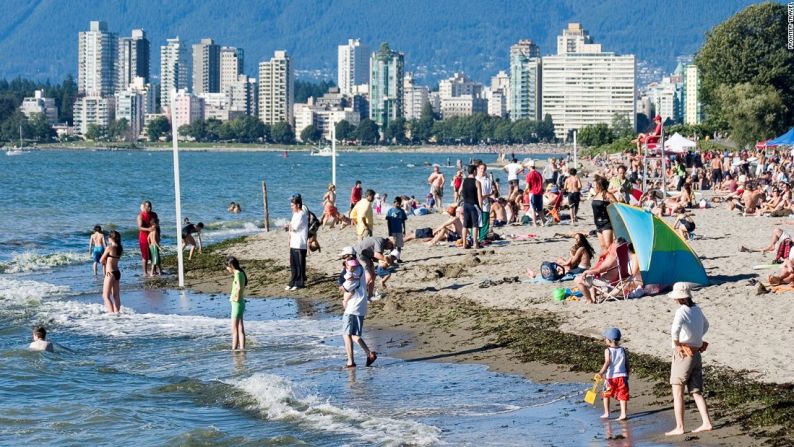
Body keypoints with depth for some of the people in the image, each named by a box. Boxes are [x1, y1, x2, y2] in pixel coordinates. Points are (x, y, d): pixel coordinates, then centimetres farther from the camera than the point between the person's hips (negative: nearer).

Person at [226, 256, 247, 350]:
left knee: (234, 329, -7)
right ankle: (242, 347, 13)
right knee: (240, 329, 11)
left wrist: (237, 298, -20)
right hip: (238, 304, 10)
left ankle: (234, 348, -6)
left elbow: (239, 288, -29)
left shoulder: (238, 274, -16)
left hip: (237, 304, -10)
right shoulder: (239, 273, 12)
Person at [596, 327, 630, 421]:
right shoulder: (622, 350, 4)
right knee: (622, 396, 3)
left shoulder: (608, 350, -8)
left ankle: (606, 413, 18)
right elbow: (626, 363, 7)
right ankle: (623, 414, -6)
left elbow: (607, 363, -20)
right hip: (622, 376, 3)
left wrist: (601, 373, -24)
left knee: (606, 394, 16)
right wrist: (627, 375, 17)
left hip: (610, 377, -3)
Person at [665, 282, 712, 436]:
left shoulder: (682, 312, -17)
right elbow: (705, 326, 30)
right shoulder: (697, 310, 9)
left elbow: (675, 329, -37)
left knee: (678, 393, -1)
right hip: (696, 355, 8)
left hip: (683, 355, -8)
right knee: (697, 392, 11)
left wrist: (677, 344, -21)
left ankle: (679, 427, -3)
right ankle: (706, 423, 4)